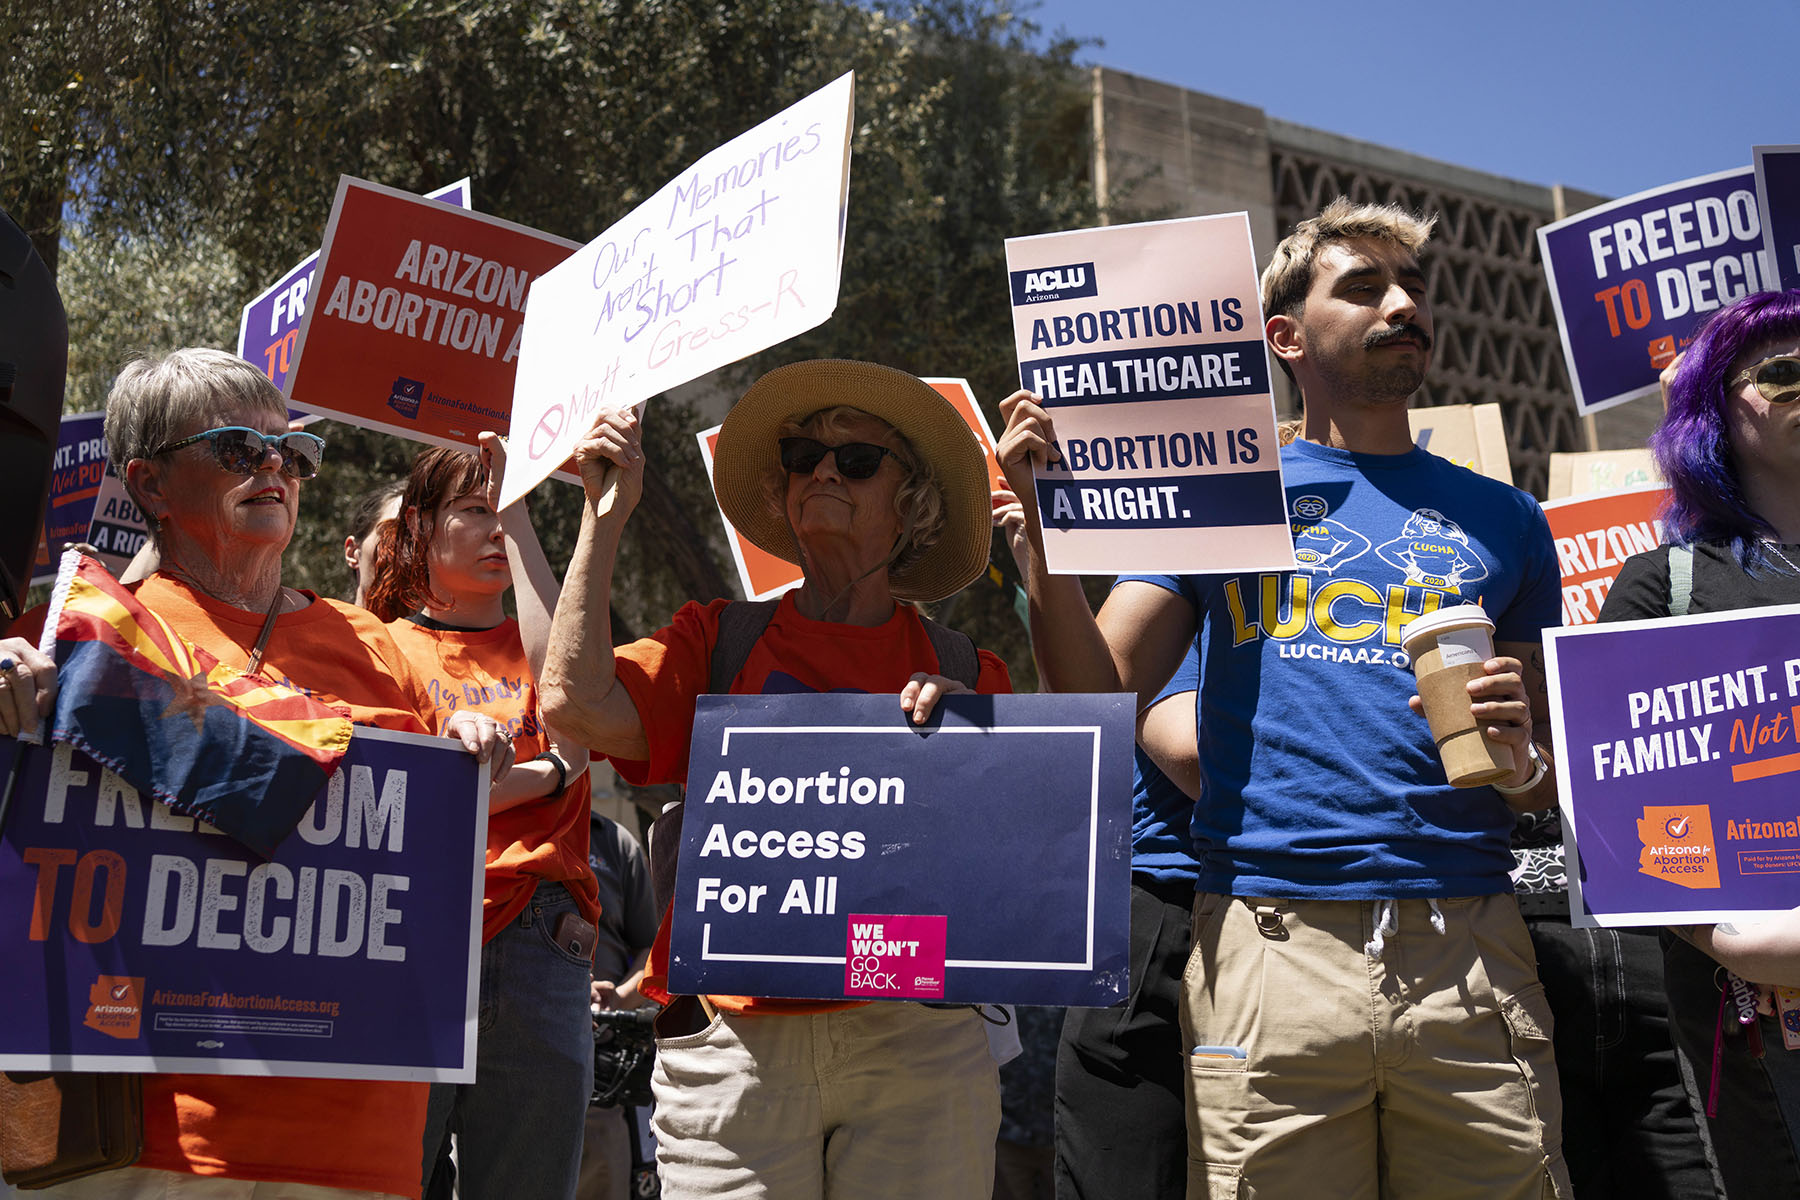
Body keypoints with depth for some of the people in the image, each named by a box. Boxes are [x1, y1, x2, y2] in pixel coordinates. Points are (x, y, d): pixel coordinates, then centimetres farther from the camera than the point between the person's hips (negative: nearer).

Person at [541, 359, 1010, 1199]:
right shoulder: (718, 642, 9)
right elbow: (577, 703, -9)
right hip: (733, 1041, 0)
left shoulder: (966, 678, 10)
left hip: (916, 1039, 1)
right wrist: (607, 513, -2)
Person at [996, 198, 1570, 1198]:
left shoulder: (1502, 520, 16)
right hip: (1270, 952, -2)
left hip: (1471, 955, 2)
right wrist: (1046, 518, -9)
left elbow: (1558, 785, 18)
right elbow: (1095, 703, 2)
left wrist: (1520, 756, -6)